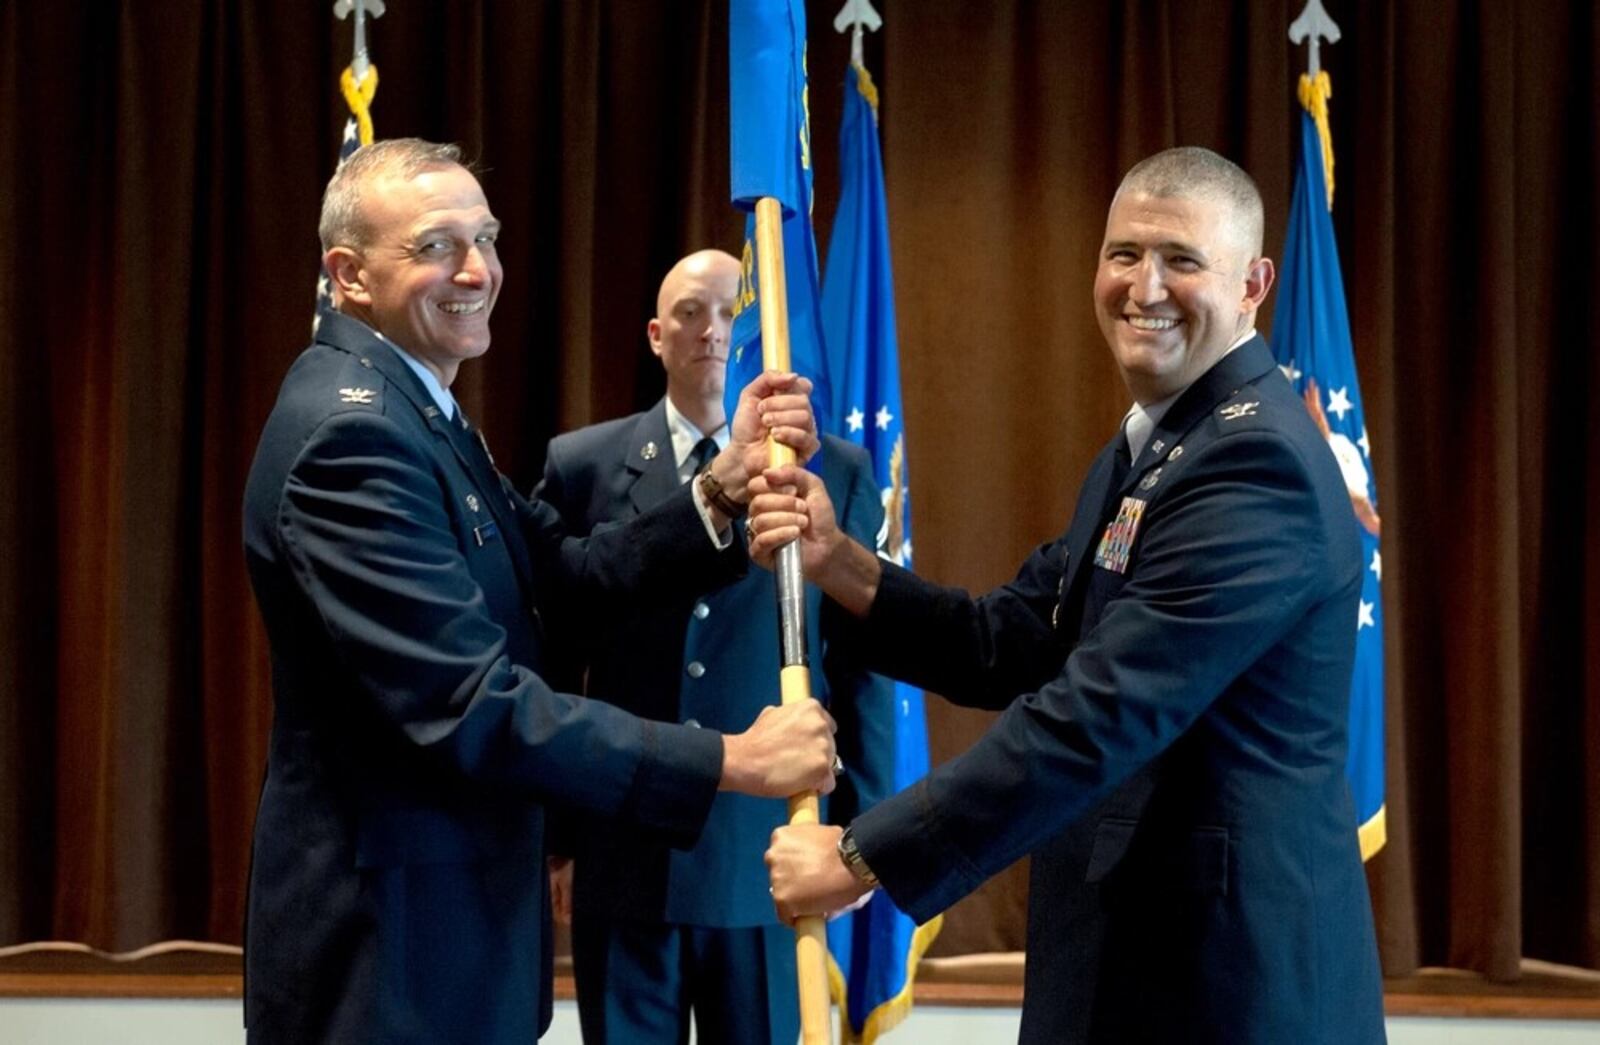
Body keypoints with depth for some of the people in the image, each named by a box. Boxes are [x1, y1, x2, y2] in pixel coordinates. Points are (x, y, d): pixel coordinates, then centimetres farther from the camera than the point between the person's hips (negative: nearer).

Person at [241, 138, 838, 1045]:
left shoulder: (419, 409, 10)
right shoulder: (353, 429, -21)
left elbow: (561, 583, 2)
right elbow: (469, 706, -27)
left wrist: (724, 489, -10)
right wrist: (731, 760, -24)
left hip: (459, 917, 10)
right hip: (388, 946, -10)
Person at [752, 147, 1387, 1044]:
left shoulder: (1258, 461, -19)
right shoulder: (1144, 450, 13)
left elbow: (1100, 712, -26)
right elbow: (1014, 645, 9)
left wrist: (865, 856, -23)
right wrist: (837, 561, -6)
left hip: (1234, 966, -9)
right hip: (1142, 938, 9)